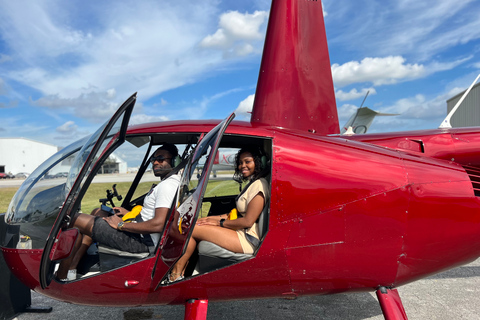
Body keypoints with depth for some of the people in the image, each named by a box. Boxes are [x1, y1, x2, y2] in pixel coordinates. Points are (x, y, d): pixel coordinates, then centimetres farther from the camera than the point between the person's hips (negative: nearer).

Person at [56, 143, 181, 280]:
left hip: (142, 241, -11)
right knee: (97, 212, 24)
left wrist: (121, 225, -18)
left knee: (76, 219, -4)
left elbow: (158, 225, -29)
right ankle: (71, 267, 20)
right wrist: (128, 213, 11)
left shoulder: (167, 186, -19)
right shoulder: (166, 183, 14)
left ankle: (62, 275, 8)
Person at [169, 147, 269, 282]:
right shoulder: (252, 184, 18)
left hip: (248, 240, -10)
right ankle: (182, 269, 3)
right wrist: (215, 218, 7)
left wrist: (219, 222, -8)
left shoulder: (259, 185, -14)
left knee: (191, 229, -11)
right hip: (242, 234, 10)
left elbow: (248, 221, -18)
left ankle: (176, 274, 3)